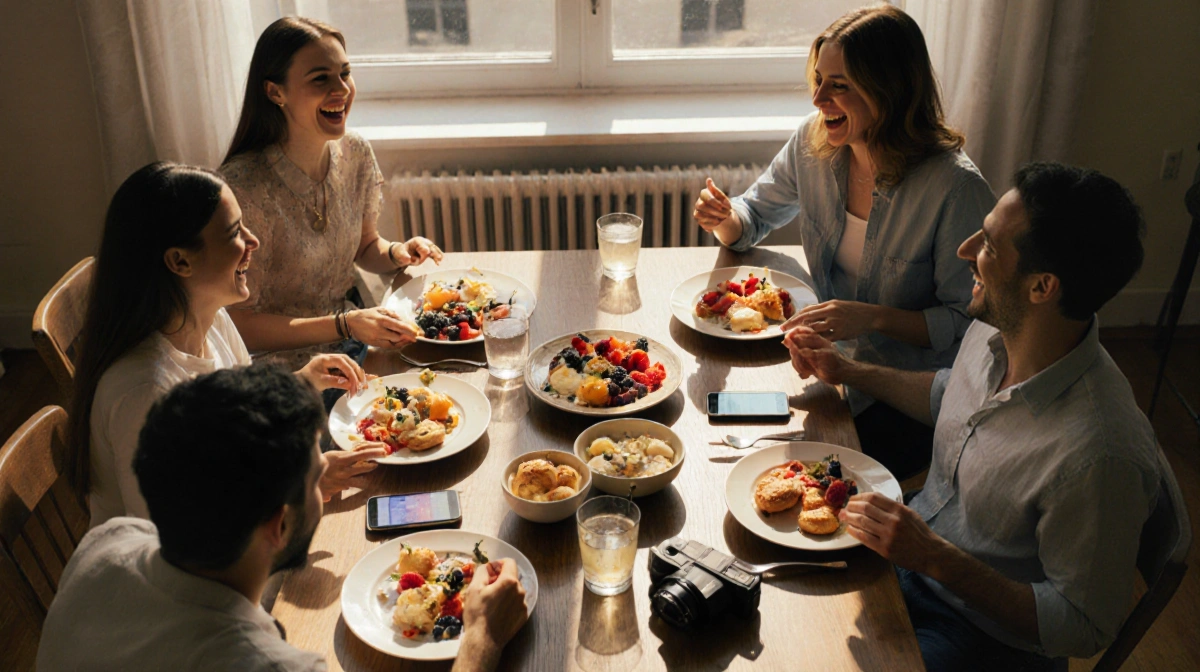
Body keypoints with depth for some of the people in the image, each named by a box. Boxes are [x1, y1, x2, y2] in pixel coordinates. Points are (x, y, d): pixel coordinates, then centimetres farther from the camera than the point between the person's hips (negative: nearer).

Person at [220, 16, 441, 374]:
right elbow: (241, 324, -18)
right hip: (281, 366, -6)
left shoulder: (356, 153, -3)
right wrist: (345, 324, -26)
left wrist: (397, 252, -8)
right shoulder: (243, 187, -23)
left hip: (350, 348, 6)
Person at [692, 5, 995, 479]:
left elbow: (967, 324, -17)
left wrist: (873, 318, -30)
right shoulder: (813, 142, -5)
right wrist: (724, 218, -13)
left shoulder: (954, 187, -23)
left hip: (912, 395, -5)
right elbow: (755, 217, 11)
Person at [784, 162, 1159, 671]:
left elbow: (1084, 628, -24)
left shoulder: (1098, 457, -36)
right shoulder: (992, 332, -10)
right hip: (916, 544, 7)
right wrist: (845, 370, 10)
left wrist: (937, 558, -31)